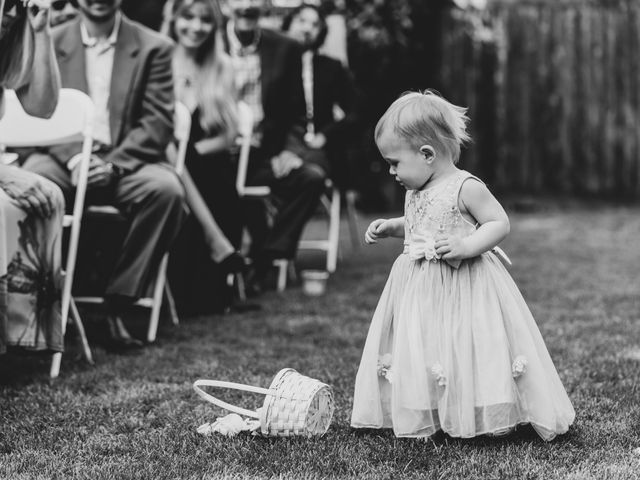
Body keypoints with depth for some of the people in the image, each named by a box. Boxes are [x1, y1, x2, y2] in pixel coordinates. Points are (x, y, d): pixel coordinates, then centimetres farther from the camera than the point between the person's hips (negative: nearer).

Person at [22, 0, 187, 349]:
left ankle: (116, 304, -23)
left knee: (166, 189, -33)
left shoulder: (154, 47, 7)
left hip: (126, 160, 0)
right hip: (64, 154, 1)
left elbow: (157, 123, -1)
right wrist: (73, 157, -14)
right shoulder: (48, 43, 11)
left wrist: (112, 164, -16)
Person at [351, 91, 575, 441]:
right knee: (419, 357, 8)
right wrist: (390, 227, 11)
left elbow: (500, 223, -15)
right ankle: (424, 419, 17)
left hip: (463, 289, -8)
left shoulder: (466, 187, -15)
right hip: (420, 290, 8)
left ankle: (483, 420, 6)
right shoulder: (416, 192, 9)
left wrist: (466, 246, -27)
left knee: (466, 355, -6)